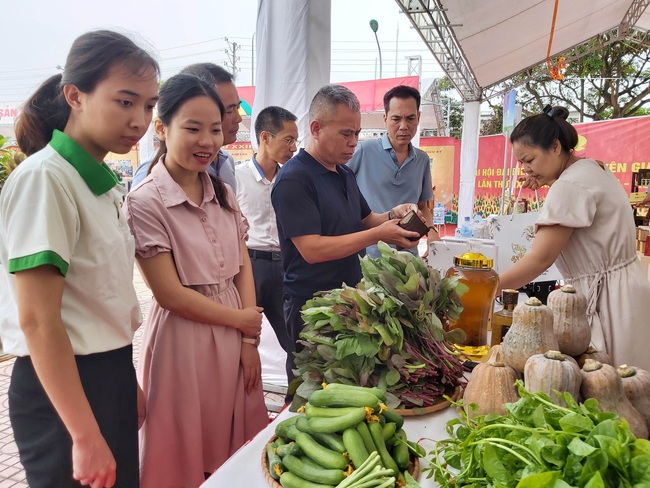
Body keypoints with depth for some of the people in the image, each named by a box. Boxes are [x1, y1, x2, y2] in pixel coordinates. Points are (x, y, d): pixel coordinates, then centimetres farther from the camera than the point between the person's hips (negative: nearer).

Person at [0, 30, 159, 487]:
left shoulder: (105, 184, 6)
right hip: (61, 388, -8)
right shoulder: (43, 178, -18)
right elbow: (38, 321, -21)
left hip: (112, 376, 8)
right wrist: (86, 438, -19)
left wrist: (128, 382, 16)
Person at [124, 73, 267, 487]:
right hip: (184, 339, -5)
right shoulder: (145, 203, -15)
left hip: (236, 339, 6)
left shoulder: (223, 194, 5)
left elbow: (244, 268, 5)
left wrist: (250, 340, -3)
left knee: (236, 454, 18)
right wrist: (241, 319, -7)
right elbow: (171, 294, -15)